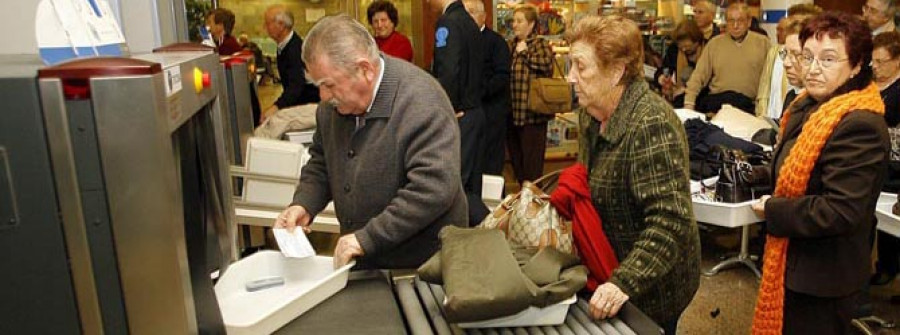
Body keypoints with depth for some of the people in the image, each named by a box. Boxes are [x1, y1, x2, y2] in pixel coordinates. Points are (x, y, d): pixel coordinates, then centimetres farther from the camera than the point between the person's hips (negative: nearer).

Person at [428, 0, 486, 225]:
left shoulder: (448, 21, -14)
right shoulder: (470, 22, 15)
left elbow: (449, 72, -24)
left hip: (459, 116, -9)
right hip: (474, 111, 9)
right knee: (470, 184, 14)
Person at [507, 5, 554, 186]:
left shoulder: (540, 44, -3)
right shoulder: (510, 45, 14)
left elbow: (547, 63, -23)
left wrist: (525, 52, -13)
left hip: (532, 114, -7)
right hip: (512, 113, 7)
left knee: (532, 164, -1)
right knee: (516, 161, 16)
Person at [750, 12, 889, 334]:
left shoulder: (859, 126, -26)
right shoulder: (808, 107, 4)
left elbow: (842, 211, -30)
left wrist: (773, 211, -20)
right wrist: (754, 177, 2)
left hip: (821, 278, -9)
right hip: (794, 263, 9)